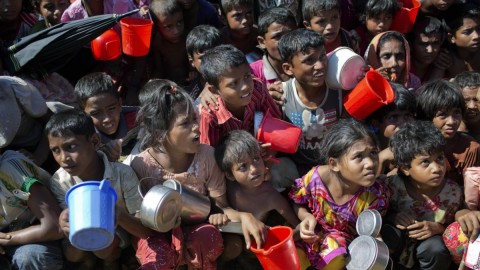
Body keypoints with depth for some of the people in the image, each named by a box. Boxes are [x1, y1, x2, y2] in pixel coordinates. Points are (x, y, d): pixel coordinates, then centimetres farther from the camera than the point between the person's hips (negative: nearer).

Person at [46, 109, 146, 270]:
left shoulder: (123, 174, -29)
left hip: (115, 230, -2)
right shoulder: (59, 181, -22)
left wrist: (119, 215, -47)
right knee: (71, 254, -25)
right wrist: (65, 225, -44)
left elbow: (146, 230, -26)